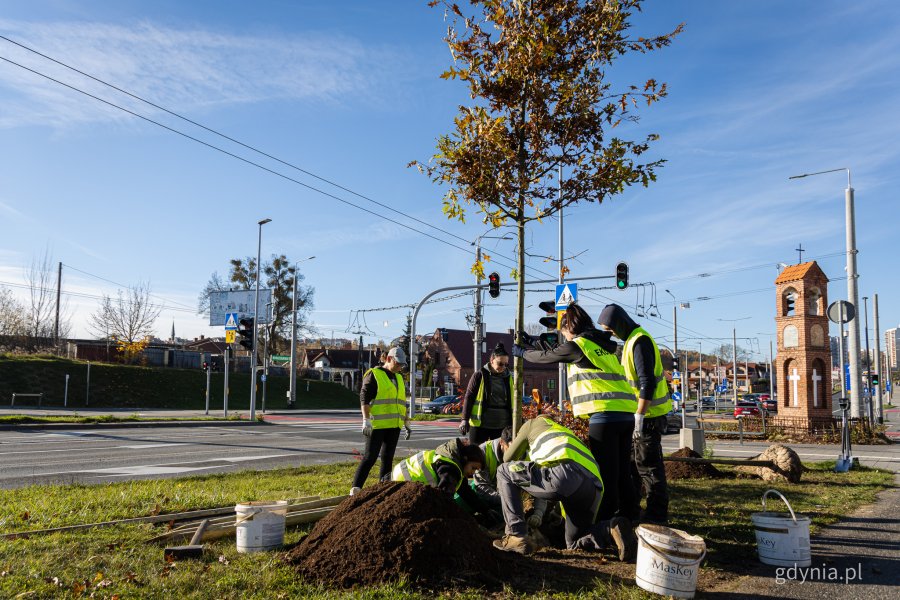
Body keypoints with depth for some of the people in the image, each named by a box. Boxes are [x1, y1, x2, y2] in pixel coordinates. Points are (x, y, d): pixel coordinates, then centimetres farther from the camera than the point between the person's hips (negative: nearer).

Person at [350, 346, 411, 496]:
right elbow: (364, 399, -11)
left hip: (394, 426, 7)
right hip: (377, 425, -7)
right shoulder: (373, 375, -4)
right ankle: (355, 488, -4)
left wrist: (407, 423, 22)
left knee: (388, 458, 9)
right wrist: (366, 421, -19)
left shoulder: (398, 378, 19)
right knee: (370, 457, -8)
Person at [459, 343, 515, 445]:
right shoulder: (479, 375, -3)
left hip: (502, 425, 4)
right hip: (480, 424, -3)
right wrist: (464, 419, -11)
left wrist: (512, 423, 14)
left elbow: (511, 401, 16)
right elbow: (468, 397, -3)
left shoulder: (509, 377, 9)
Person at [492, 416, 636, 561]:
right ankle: (612, 529, -3)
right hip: (594, 489, 7)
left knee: (504, 472, 13)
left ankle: (517, 537, 3)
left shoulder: (533, 424, 29)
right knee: (574, 543, 26)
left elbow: (508, 458, 34)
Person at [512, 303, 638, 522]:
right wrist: (534, 340, 40)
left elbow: (547, 356, 11)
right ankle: (627, 512, 21)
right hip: (626, 412, 8)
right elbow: (558, 351, 35)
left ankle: (605, 518, 1)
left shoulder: (578, 344, -2)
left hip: (605, 414, -8)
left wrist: (522, 352, 28)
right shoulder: (600, 344, 24)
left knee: (605, 471, -3)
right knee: (622, 471, 15)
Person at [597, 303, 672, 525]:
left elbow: (647, 382, -24)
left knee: (648, 464, -3)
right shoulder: (632, 339, 15)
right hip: (638, 411, 10)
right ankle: (631, 510, 24)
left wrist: (639, 415, -23)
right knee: (632, 461, 15)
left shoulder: (640, 341, -18)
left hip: (648, 413, -10)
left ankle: (657, 514, 7)